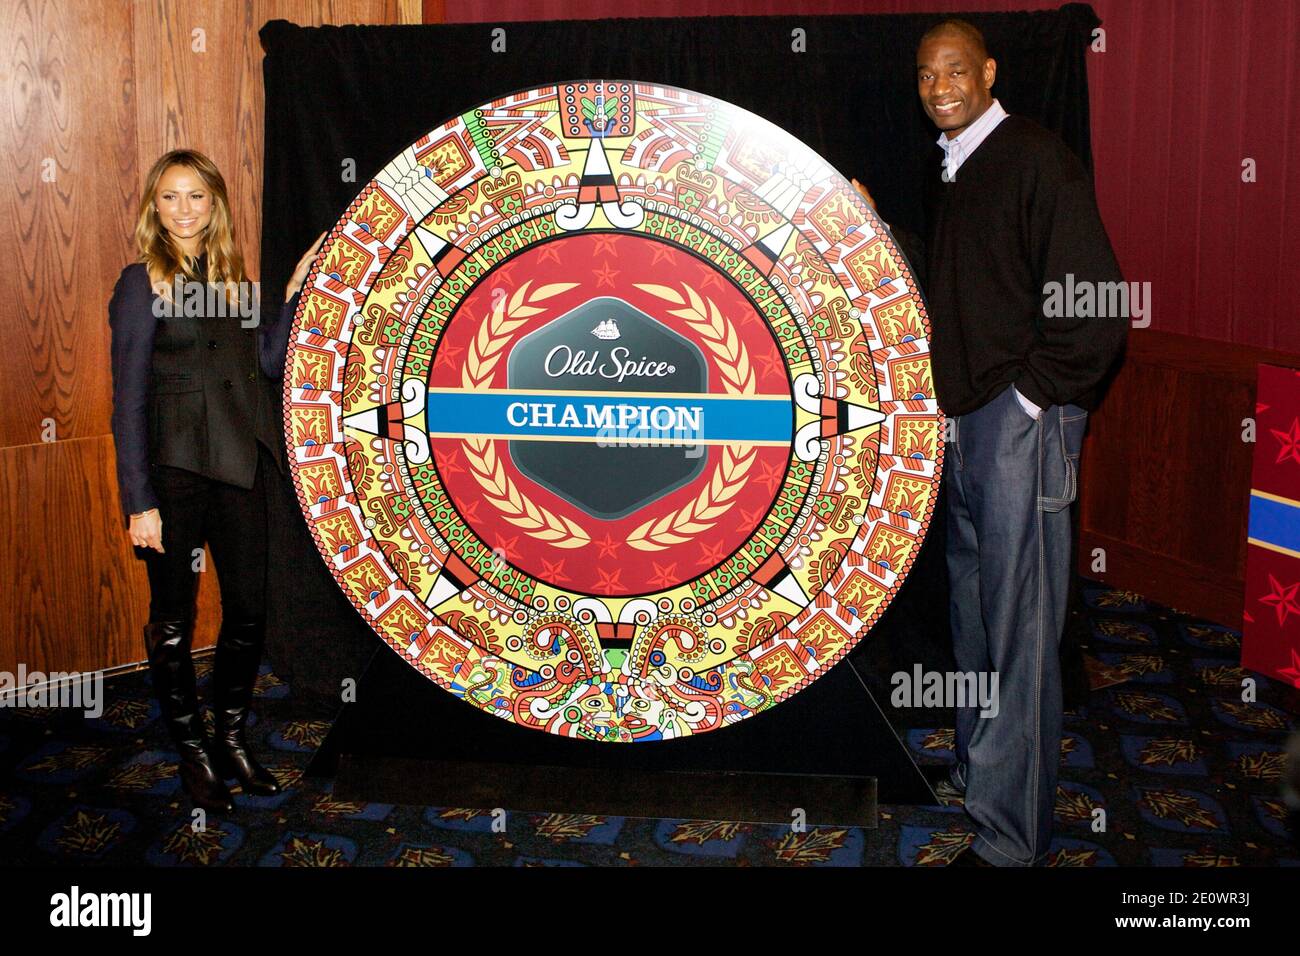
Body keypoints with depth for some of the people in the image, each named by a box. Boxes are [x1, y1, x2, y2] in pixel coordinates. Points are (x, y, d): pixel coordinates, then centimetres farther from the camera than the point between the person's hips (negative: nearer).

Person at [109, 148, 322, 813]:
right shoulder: (142, 283, -4)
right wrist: (138, 500, -12)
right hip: (174, 470, -5)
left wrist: (294, 295, 6)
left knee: (249, 609, 8)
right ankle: (192, 751, 21)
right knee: (173, 619, 5)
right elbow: (128, 398, -7)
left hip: (239, 465, 5)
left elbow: (266, 365, 11)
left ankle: (231, 739, 25)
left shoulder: (232, 279, 11)